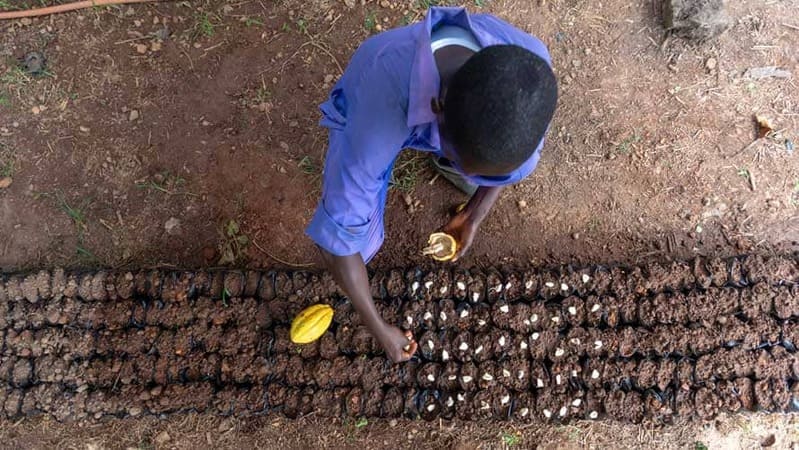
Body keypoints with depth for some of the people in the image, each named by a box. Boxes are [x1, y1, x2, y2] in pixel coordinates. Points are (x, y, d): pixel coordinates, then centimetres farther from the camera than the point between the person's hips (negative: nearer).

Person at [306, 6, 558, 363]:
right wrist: (380, 330, -21)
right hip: (371, 107, -3)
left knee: (523, 166, -9)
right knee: (360, 241, -14)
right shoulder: (376, 121, -47)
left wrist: (474, 217, -9)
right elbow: (336, 238, -34)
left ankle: (444, 159, 24)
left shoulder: (527, 60, -36)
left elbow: (521, 134, -13)